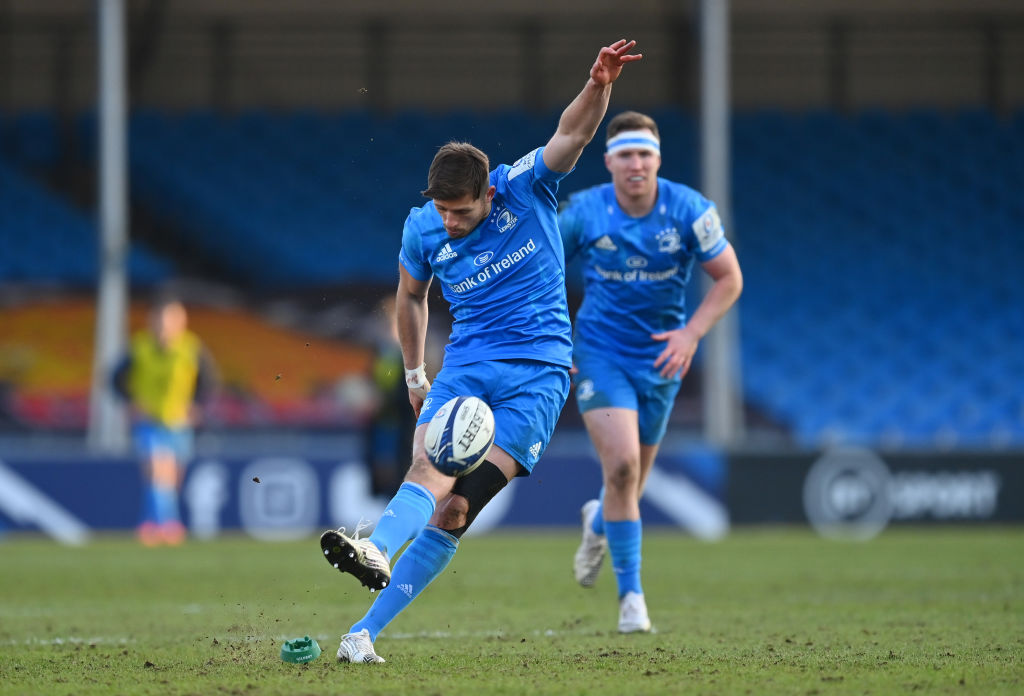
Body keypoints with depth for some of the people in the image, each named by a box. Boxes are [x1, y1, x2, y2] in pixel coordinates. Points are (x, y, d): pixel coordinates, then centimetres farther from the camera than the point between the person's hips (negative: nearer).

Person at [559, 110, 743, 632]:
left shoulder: (689, 210, -12)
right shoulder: (582, 212, -11)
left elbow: (729, 279, -3)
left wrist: (692, 332, -16)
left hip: (660, 357, 2)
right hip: (599, 351, -2)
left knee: (631, 476, 12)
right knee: (622, 465, -20)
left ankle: (599, 523, 51)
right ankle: (630, 594, -10)